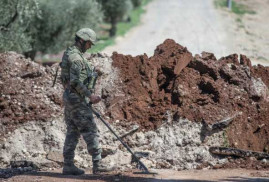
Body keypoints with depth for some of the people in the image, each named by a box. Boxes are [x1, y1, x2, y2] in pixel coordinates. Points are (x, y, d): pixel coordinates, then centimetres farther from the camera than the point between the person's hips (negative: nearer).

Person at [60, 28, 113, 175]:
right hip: (77, 98, -10)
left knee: (72, 132, 9)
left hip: (69, 97, 10)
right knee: (90, 130, -7)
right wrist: (90, 95, -21)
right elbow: (75, 81, -25)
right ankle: (97, 164, -8)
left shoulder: (68, 54, 16)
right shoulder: (76, 57, -17)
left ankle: (68, 165, 8)